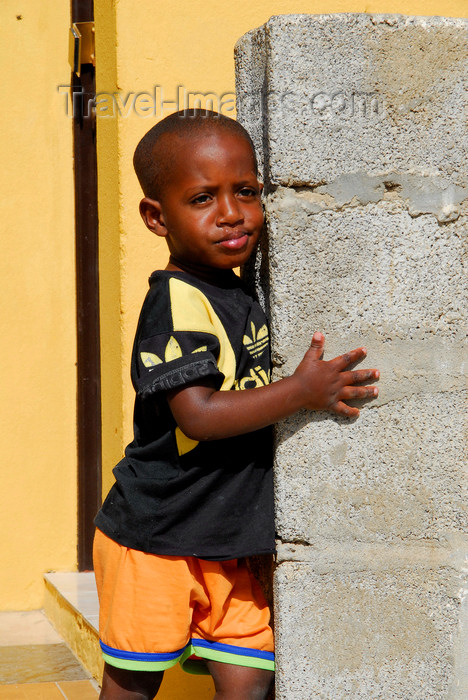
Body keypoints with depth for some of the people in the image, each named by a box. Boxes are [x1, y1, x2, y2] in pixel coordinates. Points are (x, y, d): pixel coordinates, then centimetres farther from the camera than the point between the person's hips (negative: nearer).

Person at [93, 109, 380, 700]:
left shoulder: (234, 294, 8)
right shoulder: (177, 302, -19)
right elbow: (198, 413, -27)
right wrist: (303, 391, -24)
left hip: (222, 541, 8)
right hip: (153, 539, -8)